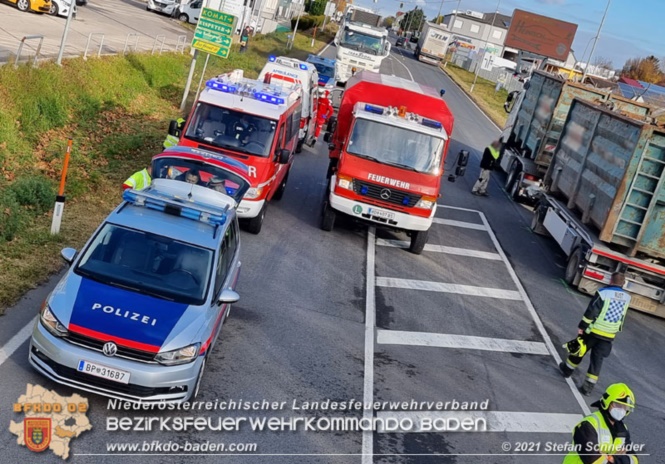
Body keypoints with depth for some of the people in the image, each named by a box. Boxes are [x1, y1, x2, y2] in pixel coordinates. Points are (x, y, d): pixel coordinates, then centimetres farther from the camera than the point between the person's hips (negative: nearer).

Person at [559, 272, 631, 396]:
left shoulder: (603, 293, -13)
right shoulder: (627, 298, 3)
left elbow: (591, 311, -14)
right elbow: (622, 317, 16)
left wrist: (581, 326, -8)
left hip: (594, 331, -3)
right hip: (609, 336, 3)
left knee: (579, 351, 17)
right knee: (597, 359, 6)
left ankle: (567, 370, 34)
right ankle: (588, 387, 3)